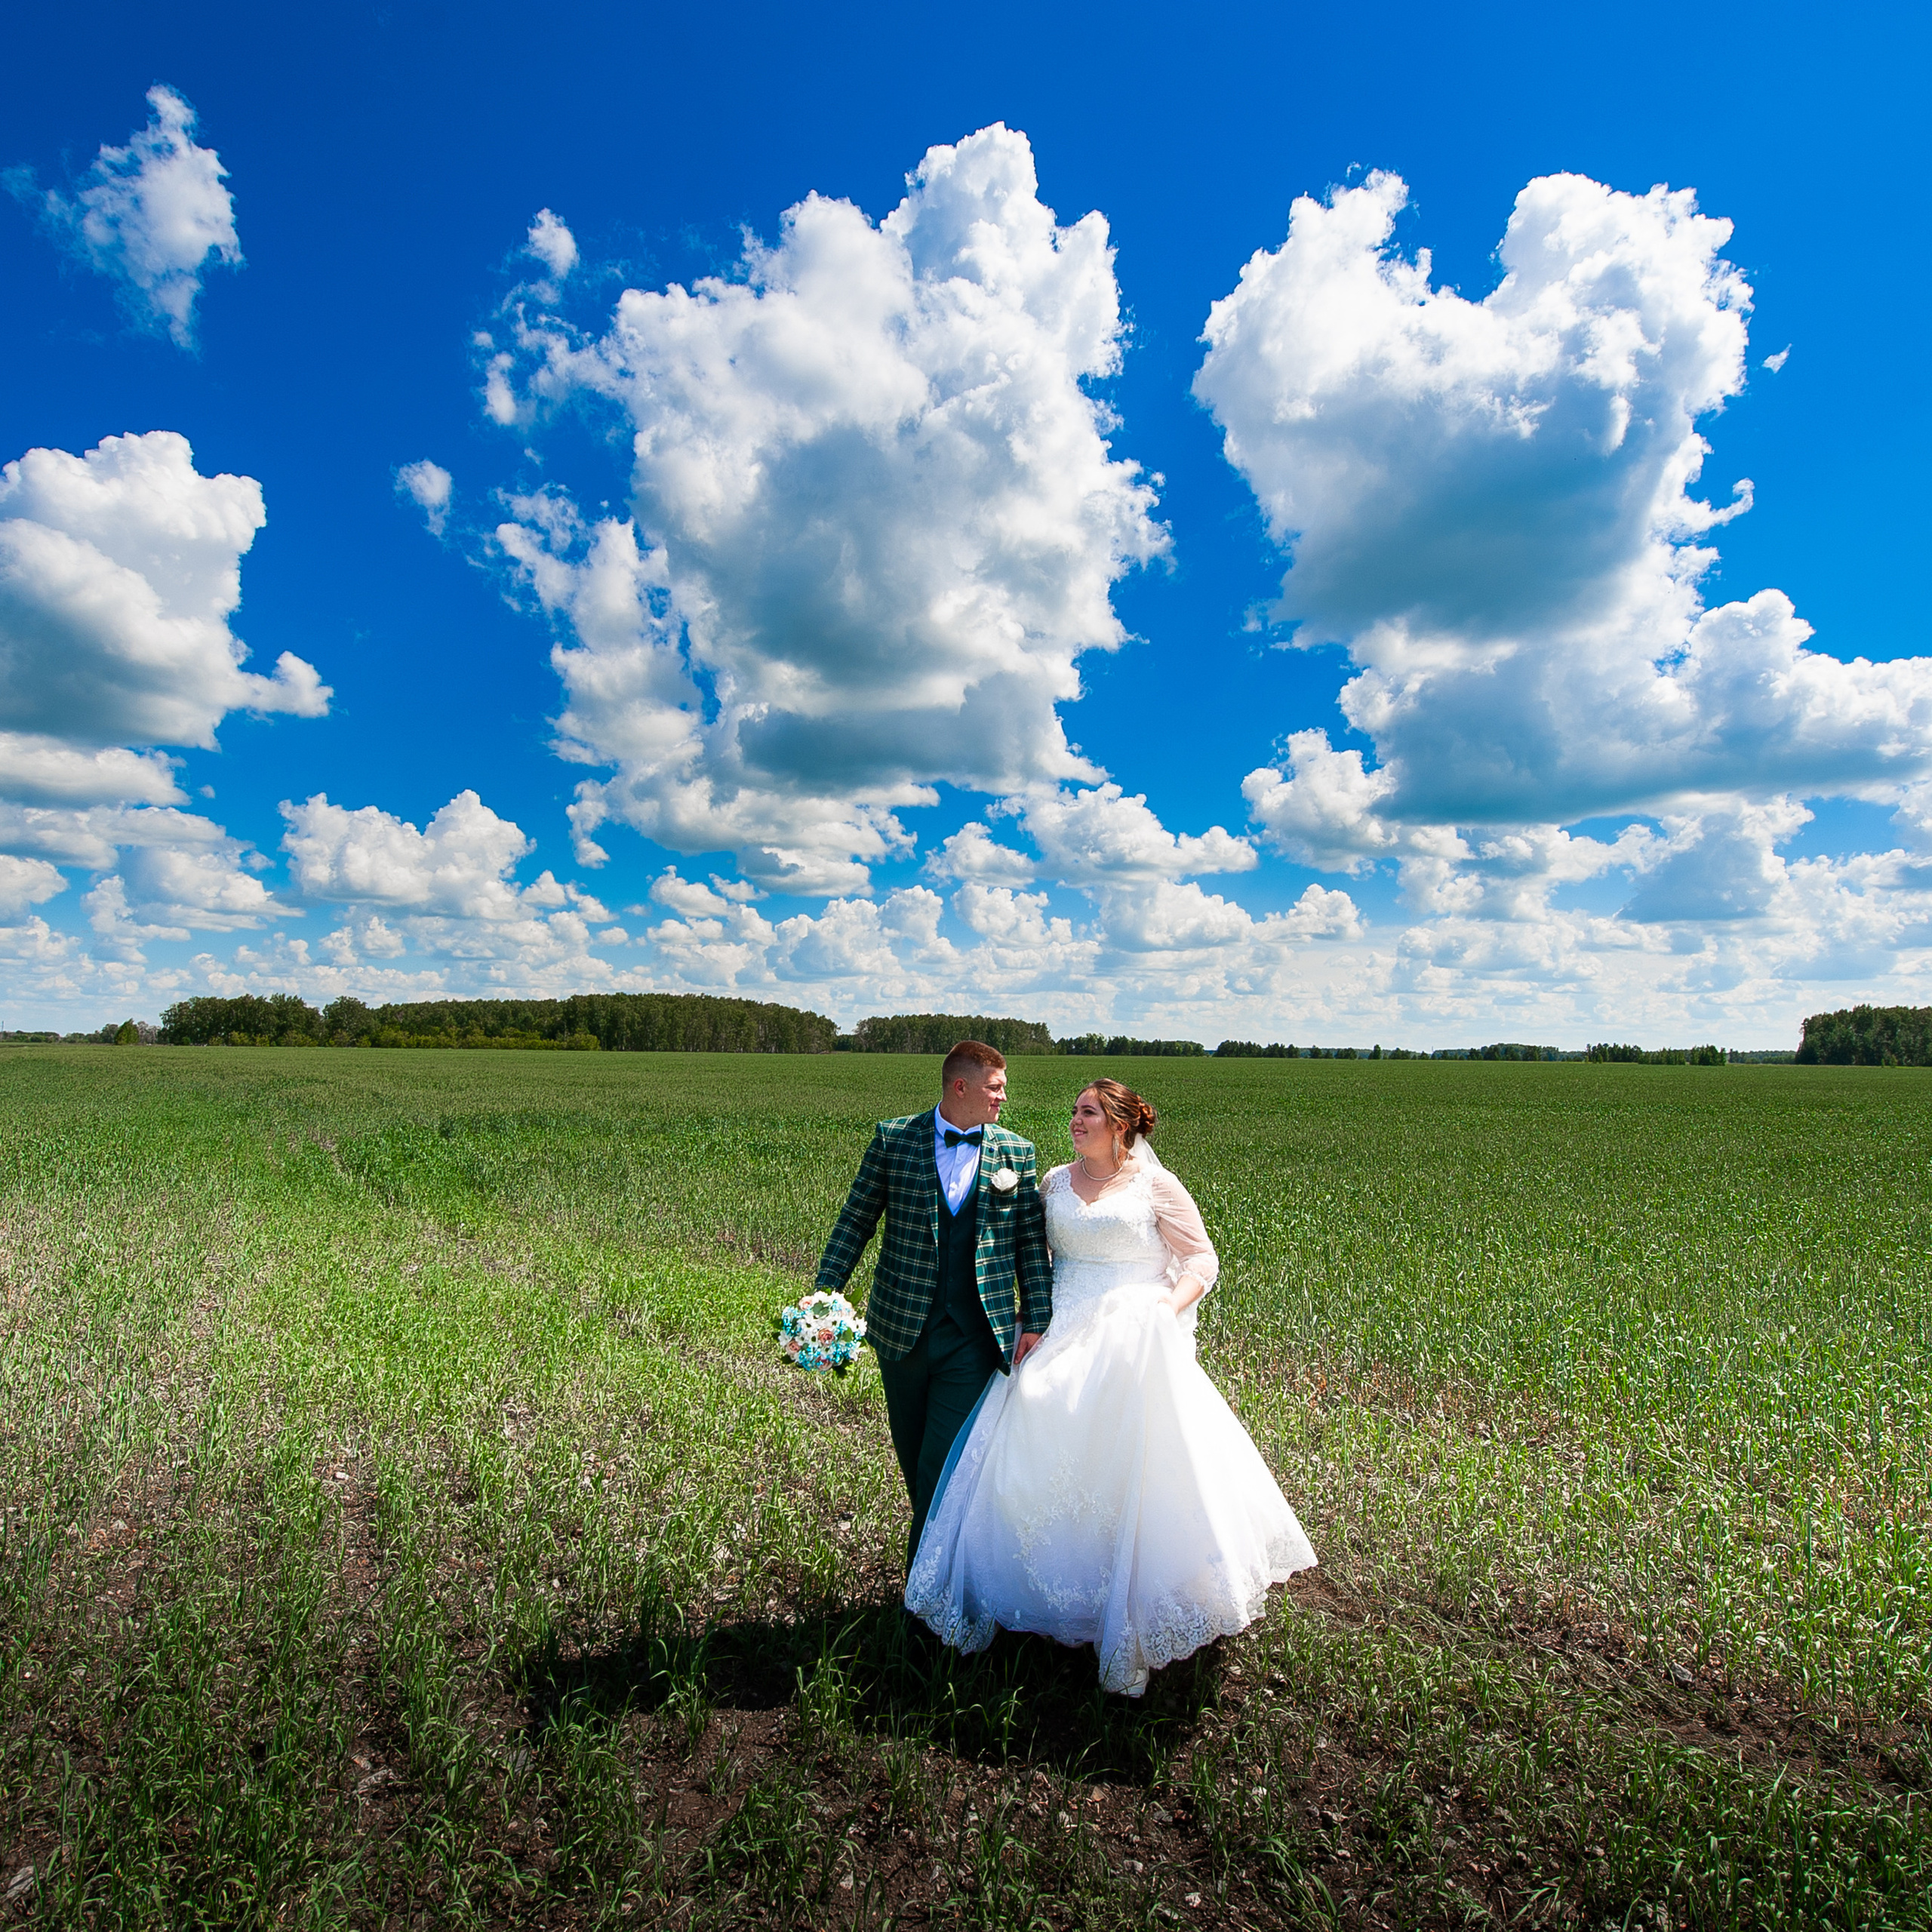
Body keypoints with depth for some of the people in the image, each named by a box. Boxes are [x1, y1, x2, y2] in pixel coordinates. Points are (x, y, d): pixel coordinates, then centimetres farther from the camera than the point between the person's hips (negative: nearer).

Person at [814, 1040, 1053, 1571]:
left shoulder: (1017, 1153, 2)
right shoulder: (893, 1139, -2)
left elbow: (1031, 1244, 5)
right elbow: (856, 1222, 3)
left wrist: (1036, 1323, -1)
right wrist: (824, 1293, -4)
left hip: (976, 1337, -1)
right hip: (903, 1328, 1)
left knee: (945, 1464, -4)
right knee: (912, 1456, 16)